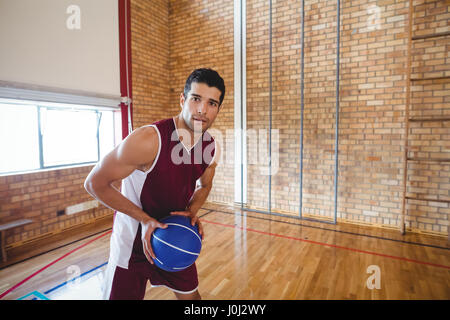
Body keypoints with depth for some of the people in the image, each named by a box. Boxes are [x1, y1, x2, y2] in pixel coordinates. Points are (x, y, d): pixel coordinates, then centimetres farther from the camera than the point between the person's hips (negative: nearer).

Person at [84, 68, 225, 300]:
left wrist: (191, 213, -11)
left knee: (190, 295, 19)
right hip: (132, 243, -4)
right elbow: (94, 183, -19)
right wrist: (145, 219, -23)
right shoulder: (147, 140, -30)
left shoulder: (212, 148, -10)